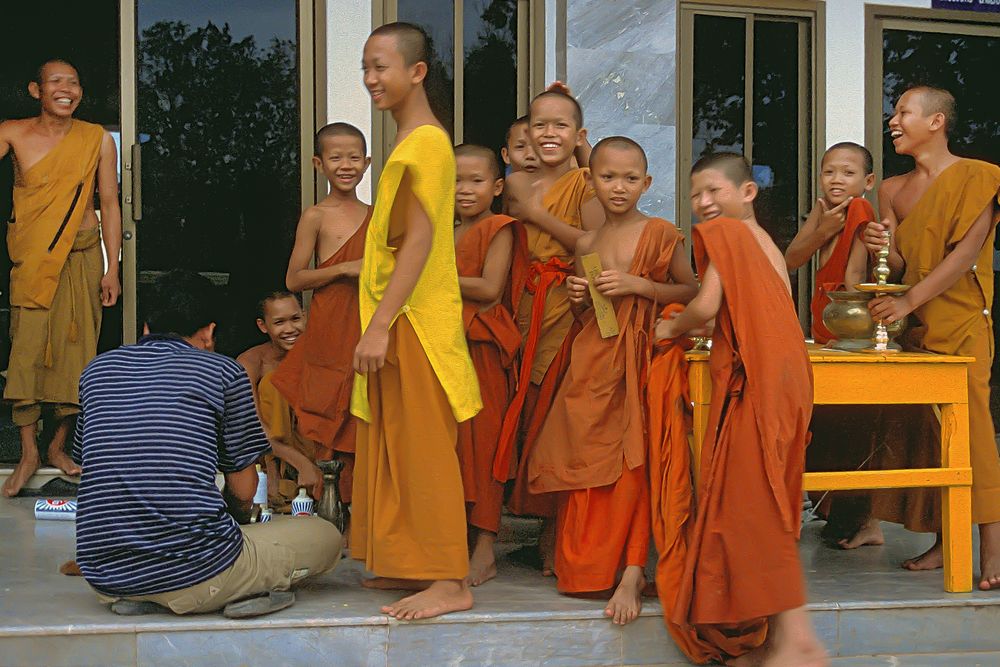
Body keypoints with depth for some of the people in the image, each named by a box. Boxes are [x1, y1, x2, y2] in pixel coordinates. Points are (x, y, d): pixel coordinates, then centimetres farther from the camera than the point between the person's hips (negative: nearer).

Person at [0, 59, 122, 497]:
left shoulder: (97, 139, 2)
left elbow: (110, 205, 4)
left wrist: (112, 270, 2)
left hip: (82, 257, 1)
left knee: (75, 350, 3)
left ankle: (59, 445, 18)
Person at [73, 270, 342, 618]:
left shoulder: (97, 369, 14)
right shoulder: (223, 371, 1)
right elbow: (244, 492, 6)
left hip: (105, 579, 4)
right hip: (193, 575, -4)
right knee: (326, 536, 17)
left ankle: (136, 598, 13)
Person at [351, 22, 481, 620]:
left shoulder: (424, 143, -13)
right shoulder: (413, 142, 17)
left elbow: (419, 240, -21)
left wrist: (380, 324, -24)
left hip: (416, 323, -10)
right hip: (401, 323, 10)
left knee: (423, 449, -6)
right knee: (401, 447, 14)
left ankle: (451, 582, 0)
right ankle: (414, 565, 22)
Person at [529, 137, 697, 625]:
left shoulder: (660, 233, -1)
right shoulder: (586, 245, 14)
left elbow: (692, 291, -1)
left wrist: (638, 285, -13)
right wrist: (578, 297, 1)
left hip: (640, 355, -5)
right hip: (593, 361, 5)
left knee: (632, 460, -15)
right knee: (587, 459, -2)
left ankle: (632, 572, -12)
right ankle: (584, 565, 13)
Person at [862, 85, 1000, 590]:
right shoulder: (891, 190, 14)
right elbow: (900, 269, 12)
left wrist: (908, 301, -21)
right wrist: (883, 248, -11)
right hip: (911, 327, 6)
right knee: (927, 432, 4)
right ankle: (944, 543, 10)